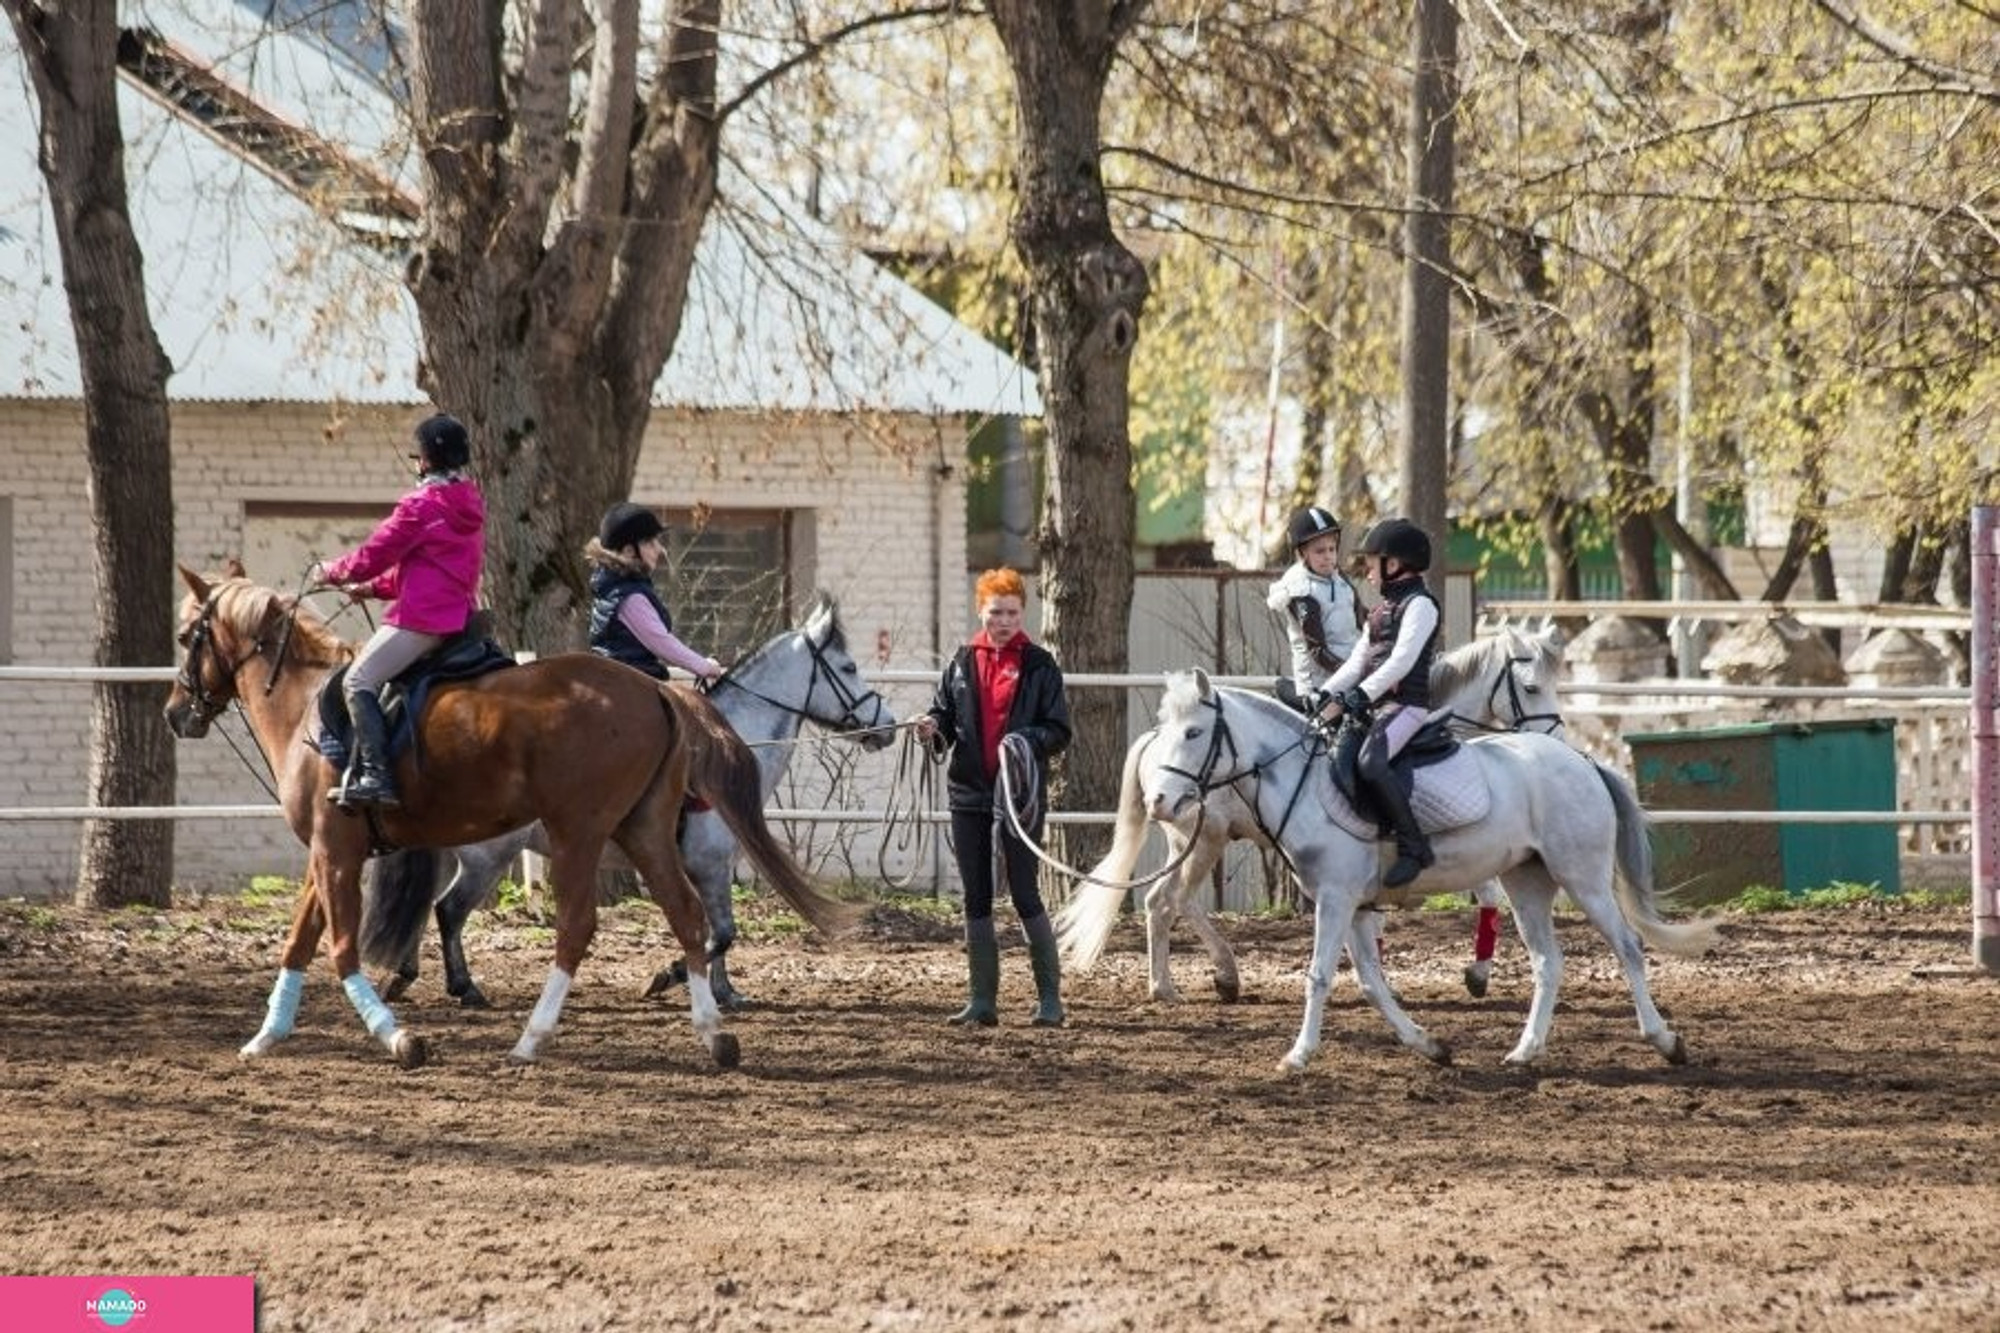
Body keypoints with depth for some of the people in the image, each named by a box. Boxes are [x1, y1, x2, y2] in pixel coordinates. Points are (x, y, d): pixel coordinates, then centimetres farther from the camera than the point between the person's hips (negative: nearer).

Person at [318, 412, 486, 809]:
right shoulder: (470, 505, 17)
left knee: (359, 681, -13)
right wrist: (373, 588, 23)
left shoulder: (422, 505, -12)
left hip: (421, 619, -10)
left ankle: (376, 775, -25)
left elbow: (374, 555, -7)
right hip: (459, 614, 10)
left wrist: (334, 573, 12)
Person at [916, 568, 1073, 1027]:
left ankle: (1050, 998, 1)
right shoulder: (963, 663, 8)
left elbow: (1059, 731, -3)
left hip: (1019, 793, -4)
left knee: (1025, 894, -6)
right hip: (969, 792, 4)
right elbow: (945, 717, 13)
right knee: (976, 899, 7)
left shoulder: (1039, 665, -2)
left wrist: (1028, 740, -22)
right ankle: (982, 1000, 13)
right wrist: (932, 728, -10)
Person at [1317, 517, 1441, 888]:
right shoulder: (1385, 607, 22)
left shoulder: (1420, 604, -7)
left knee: (1370, 763, -32)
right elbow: (1358, 662, 20)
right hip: (1375, 705, 10)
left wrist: (1355, 698, -24)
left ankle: (1413, 846, -28)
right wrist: (1326, 696, 6)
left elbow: (1401, 661, -18)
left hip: (1405, 703, -10)